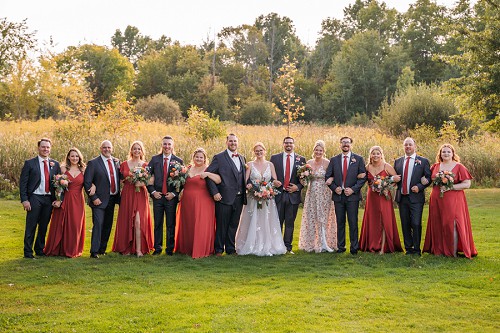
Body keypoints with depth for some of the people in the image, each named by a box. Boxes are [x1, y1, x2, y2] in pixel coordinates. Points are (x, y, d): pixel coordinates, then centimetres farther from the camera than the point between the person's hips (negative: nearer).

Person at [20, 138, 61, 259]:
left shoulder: (55, 164, 10)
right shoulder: (30, 163, 0)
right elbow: (23, 183, -3)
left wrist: (57, 199, 2)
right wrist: (24, 200, -10)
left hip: (49, 199, 4)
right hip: (35, 198, -3)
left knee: (44, 226, 11)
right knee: (31, 226, -1)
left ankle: (40, 250, 24)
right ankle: (28, 252, 5)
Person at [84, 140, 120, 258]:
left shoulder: (116, 162, 9)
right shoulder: (93, 163, -7)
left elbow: (119, 178, 17)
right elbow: (87, 182, -9)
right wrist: (94, 198, -13)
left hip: (112, 199, 6)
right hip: (100, 200, -6)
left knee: (108, 225, 11)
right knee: (98, 224, -13)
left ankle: (102, 249, 22)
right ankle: (94, 251, -10)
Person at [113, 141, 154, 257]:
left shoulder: (145, 165, 6)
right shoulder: (124, 164, 8)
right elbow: (120, 179, 12)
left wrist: (142, 183, -14)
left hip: (140, 196, -2)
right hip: (127, 195, 2)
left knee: (138, 222, -11)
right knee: (126, 222, 3)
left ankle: (139, 249, -9)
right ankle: (126, 248, 13)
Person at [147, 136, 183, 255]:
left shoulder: (178, 161, 3)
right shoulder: (154, 159, 7)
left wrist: (174, 193, -7)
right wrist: (152, 191, -4)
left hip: (171, 196, -1)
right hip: (157, 196, 1)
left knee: (171, 224, 4)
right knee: (157, 223, 6)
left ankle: (170, 248, 13)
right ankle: (157, 248, 14)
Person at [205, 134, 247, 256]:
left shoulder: (242, 158, 14)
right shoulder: (219, 158, -4)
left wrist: (244, 194, 8)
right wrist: (214, 192, -13)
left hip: (238, 198, 5)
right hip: (224, 198, -5)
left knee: (234, 225, 12)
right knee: (221, 225, 3)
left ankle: (230, 249, 22)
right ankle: (218, 249, 14)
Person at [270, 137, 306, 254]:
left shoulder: (301, 159, 6)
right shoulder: (275, 158, 6)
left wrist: (298, 187, -8)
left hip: (293, 195, 0)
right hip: (278, 194, 0)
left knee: (290, 223, 6)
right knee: (277, 222, 3)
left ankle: (288, 247, 14)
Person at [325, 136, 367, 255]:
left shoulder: (358, 159, 4)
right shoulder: (334, 160, 10)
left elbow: (363, 177, 0)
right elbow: (327, 176, 9)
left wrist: (353, 189, -10)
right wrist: (334, 188, -6)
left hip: (352, 195, -2)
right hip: (338, 195, 2)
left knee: (353, 222, -2)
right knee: (340, 222, 6)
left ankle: (354, 247, 6)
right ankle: (341, 246, 13)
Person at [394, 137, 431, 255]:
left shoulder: (423, 161, 2)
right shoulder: (398, 161, 13)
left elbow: (428, 178, -1)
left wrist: (419, 187, -14)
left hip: (416, 197, -4)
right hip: (402, 197, 4)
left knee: (416, 224, -7)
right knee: (405, 224, 8)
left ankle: (416, 249, 3)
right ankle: (408, 248, 18)